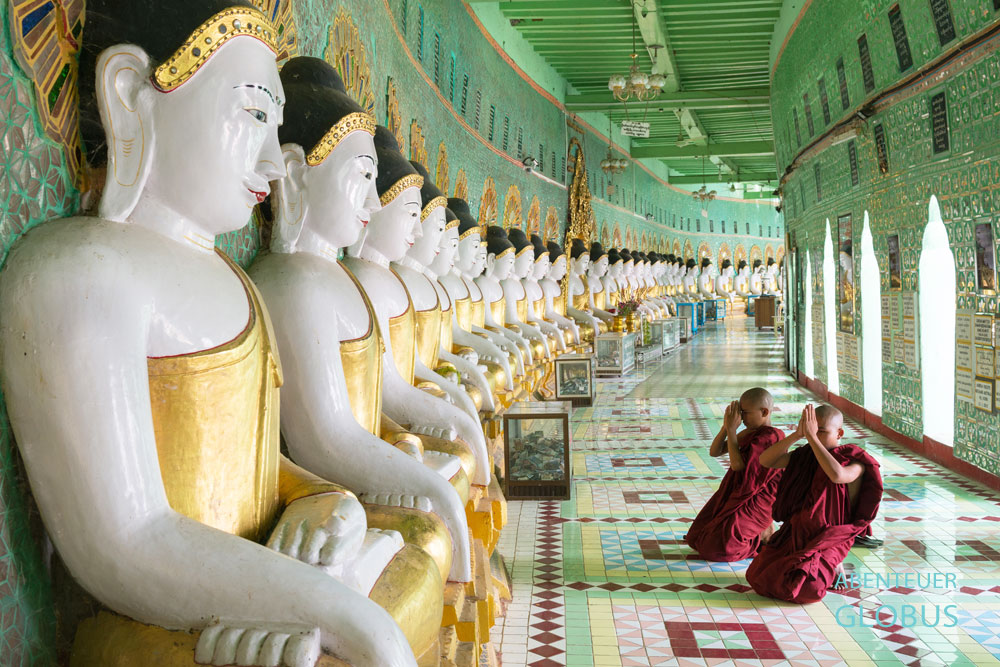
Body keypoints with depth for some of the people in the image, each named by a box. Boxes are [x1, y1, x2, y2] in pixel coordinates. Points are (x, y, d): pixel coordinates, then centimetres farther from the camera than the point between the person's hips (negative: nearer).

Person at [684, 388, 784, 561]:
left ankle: (765, 535, 1)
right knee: (695, 538, 11)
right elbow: (715, 451, 8)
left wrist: (732, 429, -20)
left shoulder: (770, 437, -19)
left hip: (754, 502, -10)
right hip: (734, 496, 10)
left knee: (714, 548, -17)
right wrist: (726, 426, -7)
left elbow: (738, 464, -26)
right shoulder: (748, 433, 10)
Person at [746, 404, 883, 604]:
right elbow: (765, 460, -5)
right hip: (797, 533, 6)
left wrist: (811, 436, -33)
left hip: (829, 538, -5)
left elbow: (837, 475, -37)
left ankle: (832, 567, 7)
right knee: (757, 576, -8)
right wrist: (797, 435, -17)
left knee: (801, 589, -26)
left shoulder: (855, 463, -12)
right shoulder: (805, 456, 5)